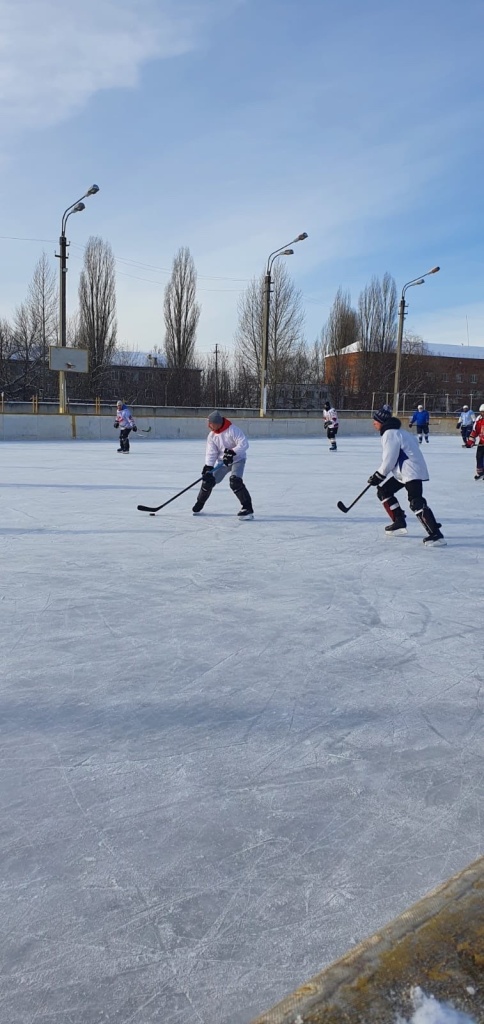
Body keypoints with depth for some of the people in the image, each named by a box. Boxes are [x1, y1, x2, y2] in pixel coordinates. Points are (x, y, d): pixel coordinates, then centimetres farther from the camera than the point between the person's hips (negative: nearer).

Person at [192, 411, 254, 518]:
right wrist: (208, 467, -18)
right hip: (223, 461, 6)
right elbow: (211, 453, -6)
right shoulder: (211, 436, -4)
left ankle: (247, 508, -23)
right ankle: (199, 504, 24)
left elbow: (244, 444, -27)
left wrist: (232, 452, -35)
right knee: (208, 480, 3)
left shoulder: (233, 430, -23)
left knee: (235, 481, -27)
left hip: (237, 459, -6)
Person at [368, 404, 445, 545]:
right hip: (403, 472, 11)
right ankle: (399, 523, 20)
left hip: (412, 471, -11)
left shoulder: (390, 434, -14)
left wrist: (378, 475, -7)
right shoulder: (394, 432, 19)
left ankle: (435, 534, -29)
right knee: (383, 490, 17)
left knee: (416, 502, -22)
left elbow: (389, 459, -18)